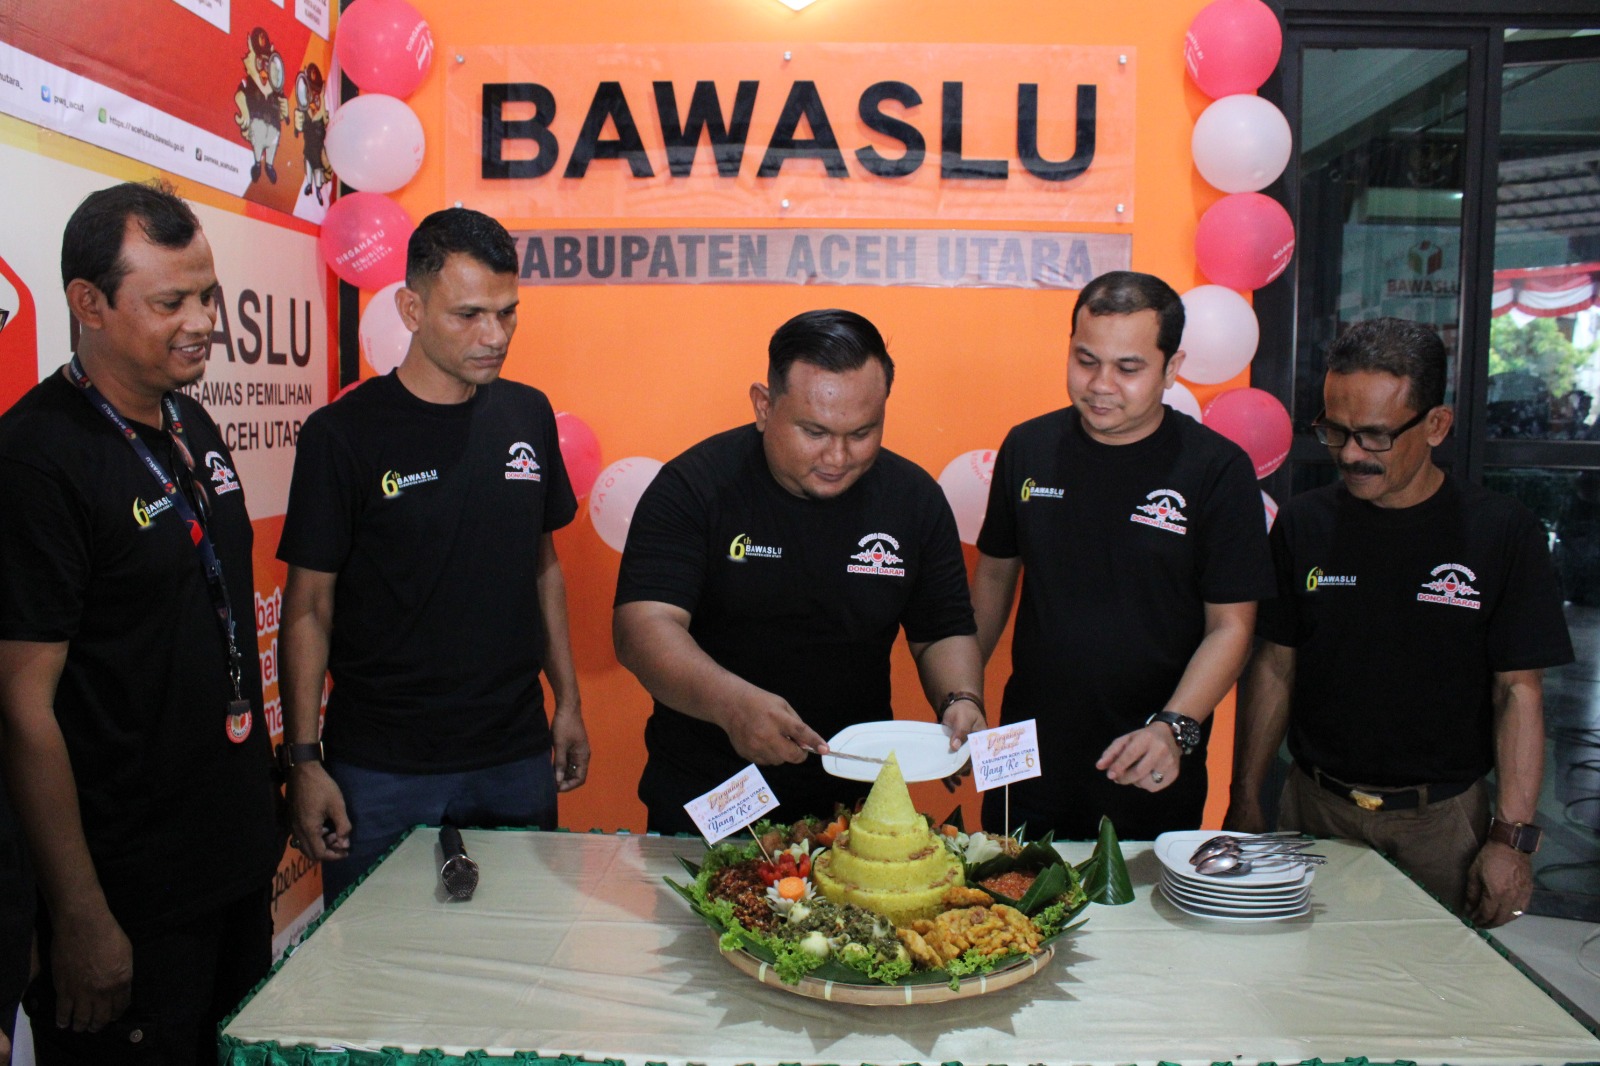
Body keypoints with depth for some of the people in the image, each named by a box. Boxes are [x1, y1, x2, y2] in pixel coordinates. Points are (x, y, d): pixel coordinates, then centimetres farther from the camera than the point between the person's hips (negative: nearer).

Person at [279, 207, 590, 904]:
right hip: (382, 769, -4)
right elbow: (308, 607, -6)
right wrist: (304, 760, -9)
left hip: (517, 757, 4)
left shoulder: (528, 414, 4)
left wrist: (567, 701, 10)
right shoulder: (342, 433, -9)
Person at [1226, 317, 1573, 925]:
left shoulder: (1503, 533, -7)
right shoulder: (1302, 525, -1)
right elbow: (1275, 666, 4)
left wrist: (1512, 837, -11)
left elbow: (1519, 692, -6)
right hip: (1315, 807, 2)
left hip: (1444, 819, -1)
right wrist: (1245, 801, 2)